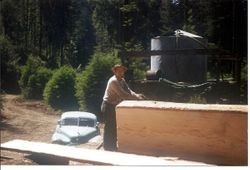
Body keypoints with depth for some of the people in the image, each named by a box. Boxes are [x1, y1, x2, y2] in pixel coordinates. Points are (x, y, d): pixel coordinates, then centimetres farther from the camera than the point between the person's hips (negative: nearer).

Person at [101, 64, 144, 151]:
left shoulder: (122, 80, 8)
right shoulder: (113, 81, -23)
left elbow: (128, 90, -1)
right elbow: (122, 95, -28)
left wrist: (136, 95, -19)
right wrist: (136, 97, -26)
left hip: (114, 106, 10)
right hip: (108, 106, -10)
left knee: (114, 127, 17)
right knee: (109, 128, -3)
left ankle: (113, 147, 30)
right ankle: (108, 149, 7)